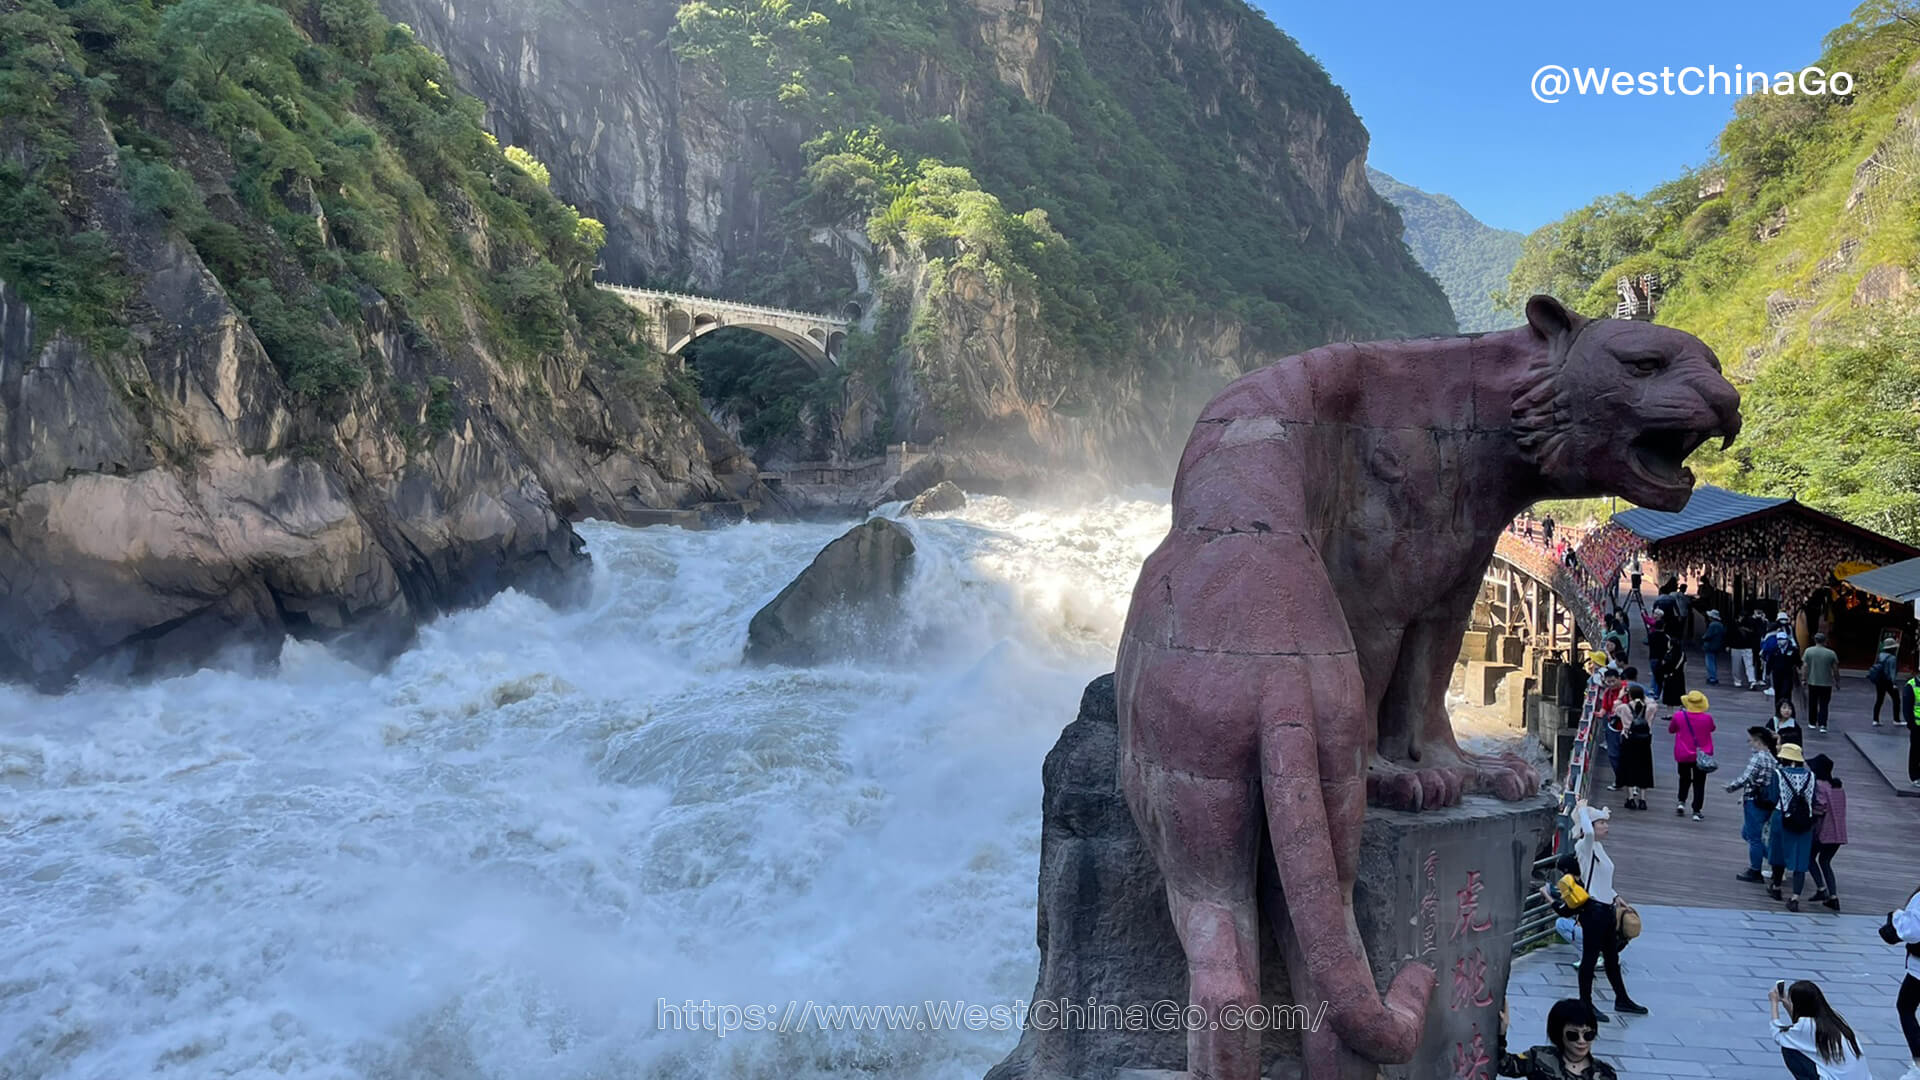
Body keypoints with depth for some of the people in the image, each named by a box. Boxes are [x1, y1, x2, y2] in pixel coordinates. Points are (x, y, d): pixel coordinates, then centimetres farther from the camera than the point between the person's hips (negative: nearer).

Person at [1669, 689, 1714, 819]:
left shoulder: (1679, 716, -15)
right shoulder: (1707, 718, -14)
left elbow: (1671, 730, 3)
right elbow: (1712, 728, 9)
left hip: (1683, 755, 0)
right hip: (1702, 755, 0)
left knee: (1684, 779, 24)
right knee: (1699, 783, 7)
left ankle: (1681, 801, 13)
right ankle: (1696, 811, 4)